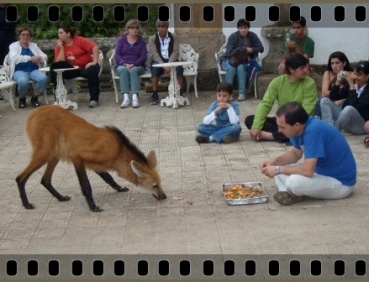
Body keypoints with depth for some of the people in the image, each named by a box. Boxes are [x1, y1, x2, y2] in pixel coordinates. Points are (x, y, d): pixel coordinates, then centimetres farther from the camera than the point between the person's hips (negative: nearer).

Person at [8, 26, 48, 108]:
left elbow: (45, 56, 13)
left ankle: (34, 97, -5)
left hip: (33, 70, 4)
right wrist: (30, 58, -21)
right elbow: (14, 58, -14)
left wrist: (39, 57, -12)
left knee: (44, 78, -30)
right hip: (20, 71, -3)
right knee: (23, 81, -39)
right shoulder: (13, 46, 5)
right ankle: (22, 98, -5)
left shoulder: (34, 45, 18)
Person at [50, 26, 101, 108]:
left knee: (92, 70, -36)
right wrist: (61, 48, -12)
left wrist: (94, 62, -25)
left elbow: (95, 47, -17)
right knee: (55, 69, -18)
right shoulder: (59, 46, 2)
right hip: (72, 69, 3)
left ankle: (94, 99, -27)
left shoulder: (79, 40, -8)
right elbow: (60, 63, -8)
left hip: (85, 67, -3)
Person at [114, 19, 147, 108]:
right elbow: (117, 55, 3)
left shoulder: (141, 41, 13)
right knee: (123, 70, -34)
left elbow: (143, 57, 1)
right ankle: (125, 97, -46)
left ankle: (135, 97, -49)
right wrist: (125, 64, -17)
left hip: (137, 66, 0)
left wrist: (133, 64, -17)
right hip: (122, 65, 0)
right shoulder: (121, 40, 13)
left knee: (133, 71, -35)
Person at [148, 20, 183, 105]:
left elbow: (176, 51, -2)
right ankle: (155, 95, -28)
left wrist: (169, 64, -20)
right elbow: (154, 54, -8)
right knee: (155, 68, -35)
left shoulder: (173, 37, 7)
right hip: (158, 61, -1)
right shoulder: (152, 39, 4)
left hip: (171, 60, 1)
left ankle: (180, 93, -22)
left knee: (179, 68, -31)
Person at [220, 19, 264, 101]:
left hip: (242, 61, 2)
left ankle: (242, 93, -30)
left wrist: (252, 50, -17)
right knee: (231, 67, -35)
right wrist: (244, 49, -24)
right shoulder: (233, 36, -13)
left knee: (241, 67, -33)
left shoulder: (252, 36, -3)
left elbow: (261, 48, 1)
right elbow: (230, 51, -22)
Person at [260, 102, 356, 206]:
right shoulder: (301, 127, -4)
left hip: (340, 182, -9)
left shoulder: (313, 131, -30)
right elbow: (295, 153, 14)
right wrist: (274, 162, -2)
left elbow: (308, 170, -34)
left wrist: (278, 169, -21)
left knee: (294, 181, -33)